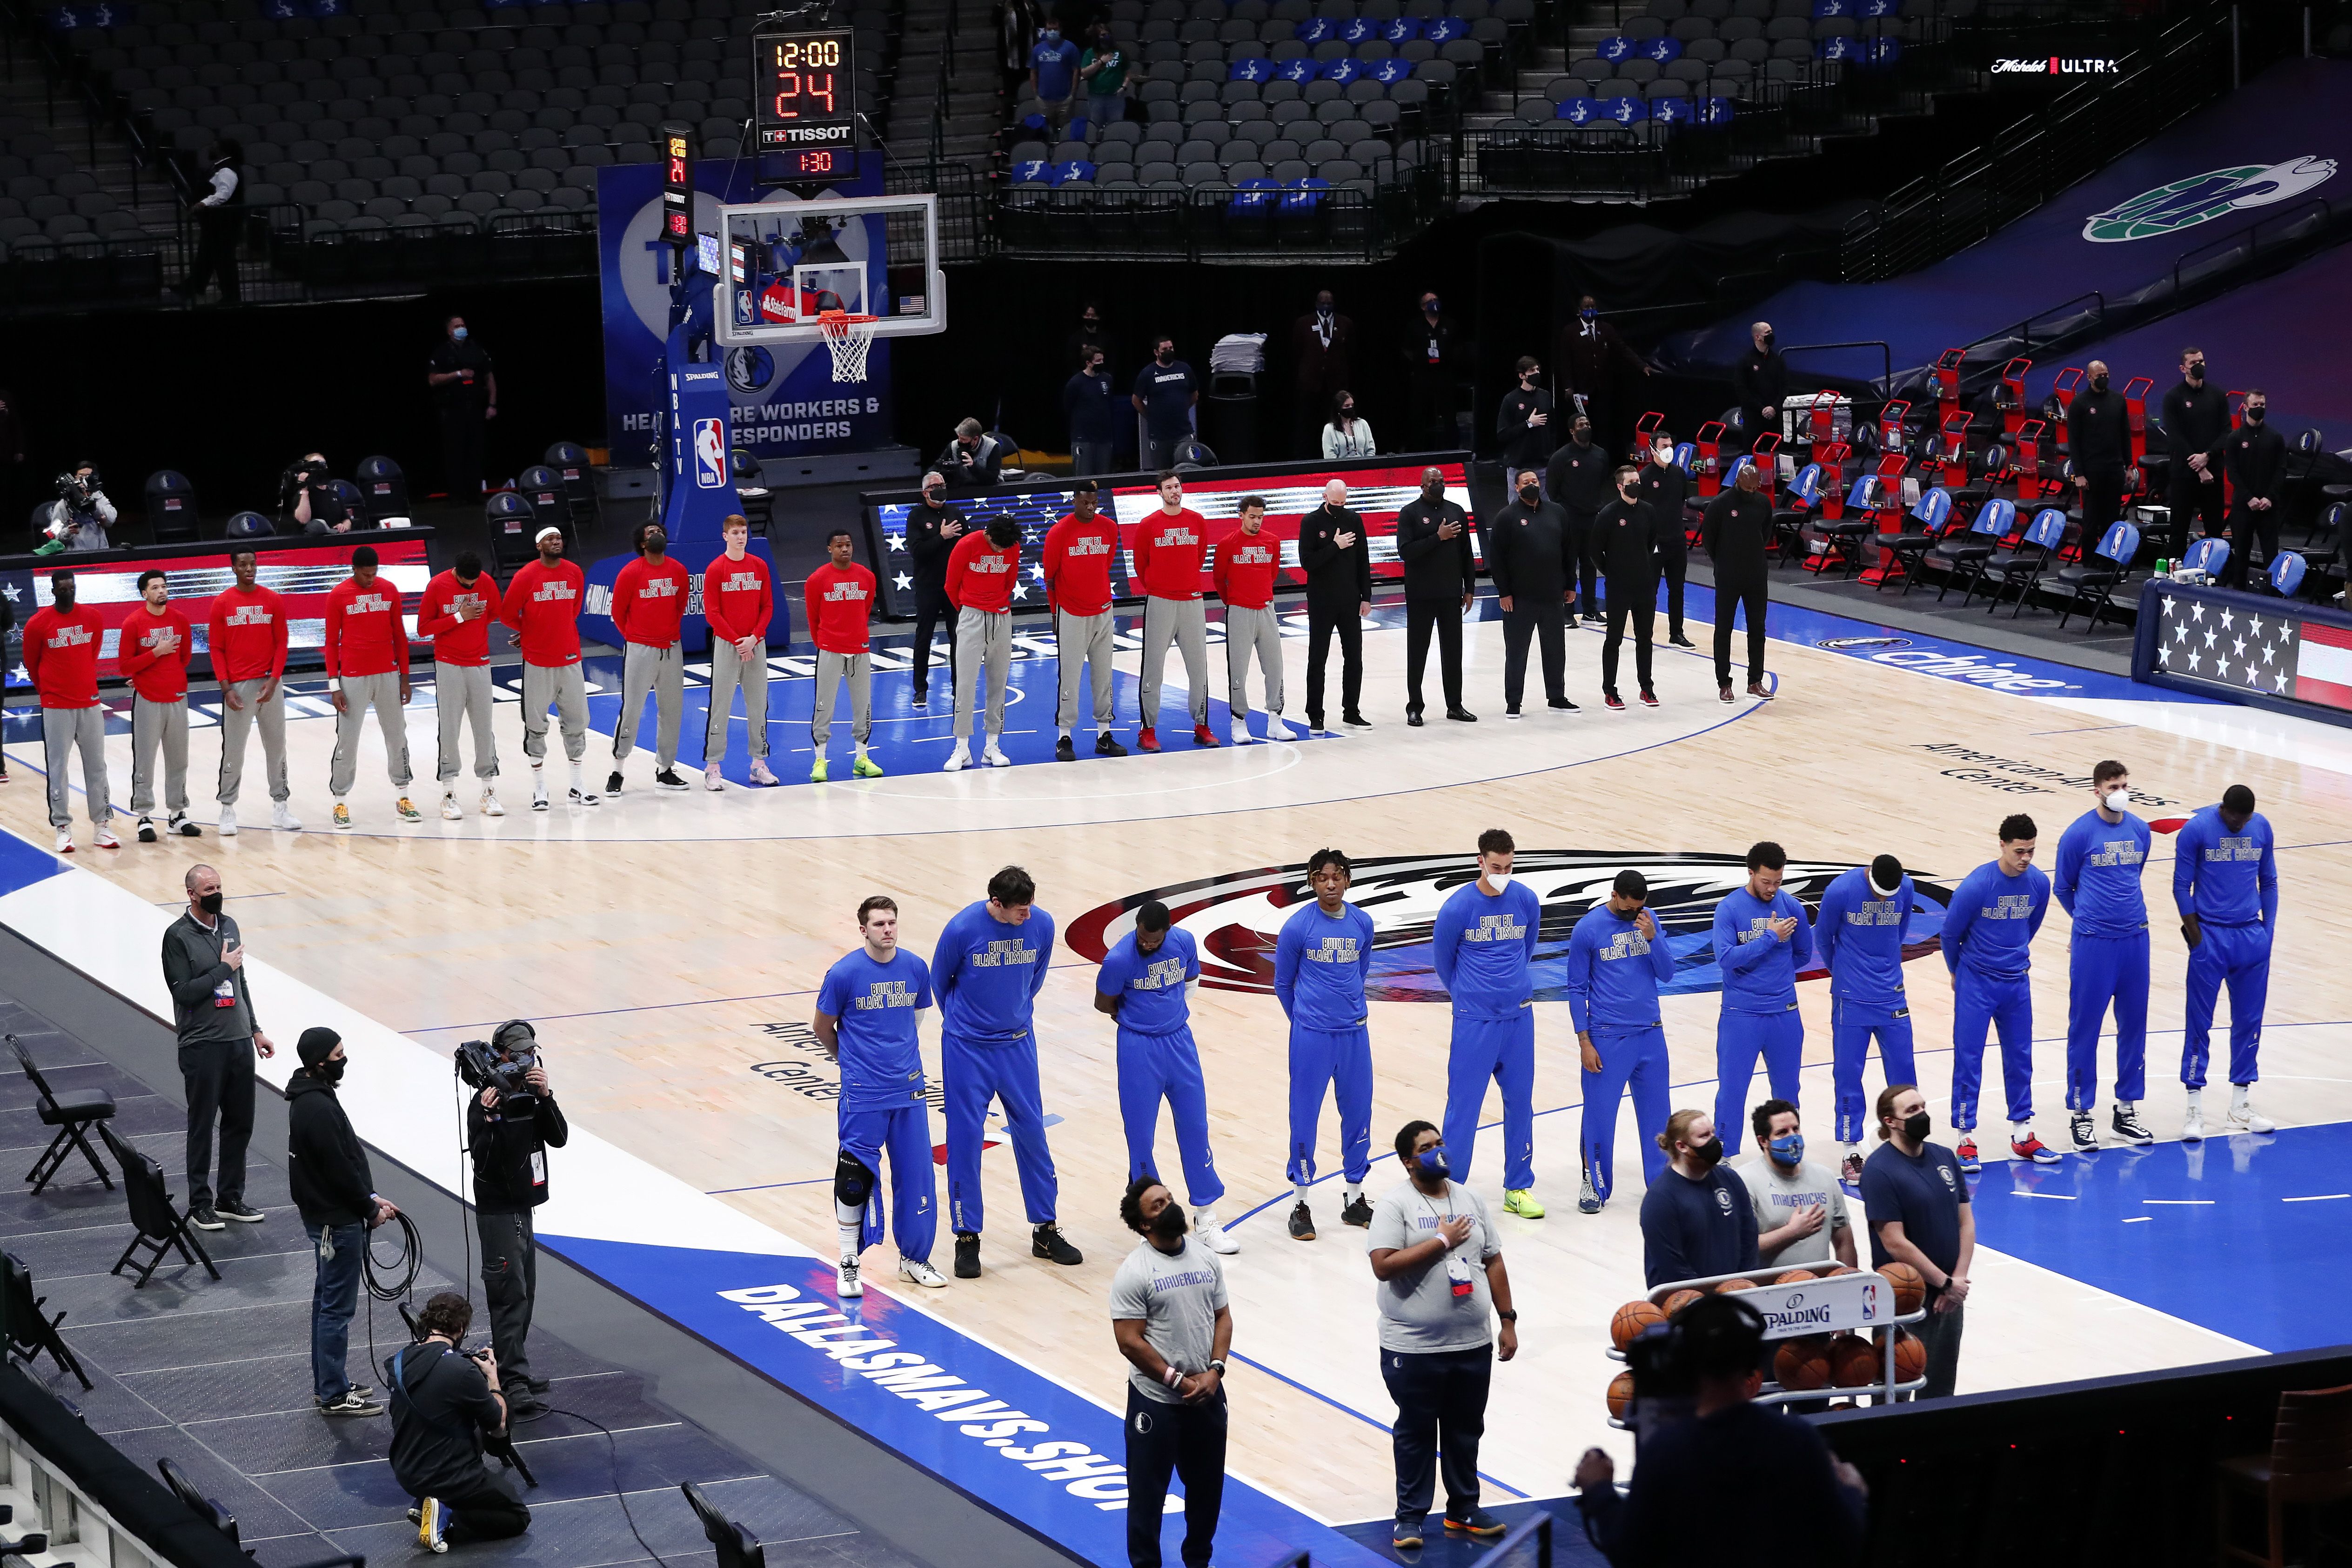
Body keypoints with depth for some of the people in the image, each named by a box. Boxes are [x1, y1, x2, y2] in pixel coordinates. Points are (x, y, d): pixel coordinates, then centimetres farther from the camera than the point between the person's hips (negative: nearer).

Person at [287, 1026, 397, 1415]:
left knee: (327, 1300, 19)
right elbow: (340, 1171, -23)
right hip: (337, 1222, -11)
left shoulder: (311, 1097, 6)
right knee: (337, 1307, -2)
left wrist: (371, 1198, 11)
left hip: (323, 1217, 11)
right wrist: (370, 1209, -10)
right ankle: (334, 1396, 6)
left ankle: (327, 1383, 29)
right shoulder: (319, 1110, -26)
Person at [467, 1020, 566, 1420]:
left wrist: (545, 1097, -18)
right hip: (499, 1211, -8)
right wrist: (489, 1118, -37)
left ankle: (512, 1375, 24)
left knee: (524, 1296, 14)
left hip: (523, 1207, 8)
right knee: (511, 1295, -11)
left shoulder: (532, 1097, 6)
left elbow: (559, 1138, -6)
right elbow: (482, 1159, -25)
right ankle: (514, 1390, -13)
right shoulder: (486, 1102, -16)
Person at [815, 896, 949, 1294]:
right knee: (854, 1179, -1)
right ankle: (849, 1265, 12)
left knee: (917, 1175, 8)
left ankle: (914, 1260, 23)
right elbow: (823, 1028, 2)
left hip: (909, 1089, 4)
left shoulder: (916, 968, 0)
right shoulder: (844, 973, -12)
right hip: (863, 1095, -4)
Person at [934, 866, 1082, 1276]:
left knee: (1031, 1131, 8)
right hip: (967, 1049, -3)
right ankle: (967, 1238, 11)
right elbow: (939, 981, -1)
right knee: (965, 1136, 1)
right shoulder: (963, 929, -20)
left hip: (1017, 1045, 3)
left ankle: (1045, 1230, 20)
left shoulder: (1042, 926, -11)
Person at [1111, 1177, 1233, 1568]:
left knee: (1206, 1486, 17)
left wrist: (1214, 1371, -8)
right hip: (1156, 1401, -5)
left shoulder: (1206, 1258, 3)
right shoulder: (1134, 1274, -15)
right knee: (1148, 1492, 4)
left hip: (1207, 1396, 5)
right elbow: (1129, 1341, -16)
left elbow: (1222, 1317, 7)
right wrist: (1178, 1381, -14)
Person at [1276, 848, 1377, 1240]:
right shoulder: (1298, 927, -10)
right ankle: (1300, 1205, 10)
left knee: (1358, 1114, 10)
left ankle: (1355, 1200, 23)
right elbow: (1283, 984, 3)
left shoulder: (1362, 924, 1)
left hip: (1355, 1034, 4)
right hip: (1311, 1037, -4)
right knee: (1305, 1118, 1)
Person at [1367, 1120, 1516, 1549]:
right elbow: (1383, 1266, -22)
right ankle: (1411, 1516, 17)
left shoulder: (1470, 1199, 8)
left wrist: (1508, 1321, 10)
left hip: (1473, 1343, 5)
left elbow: (1492, 1262, 13)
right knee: (1415, 1432, 7)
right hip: (1414, 1348, -5)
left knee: (1466, 1431, 15)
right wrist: (1442, 1241, -19)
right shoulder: (1396, 1204, -11)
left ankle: (1464, 1509, 29)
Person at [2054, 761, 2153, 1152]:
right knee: (2085, 1028, 1)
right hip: (2093, 944, -4)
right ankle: (2081, 1114, 9)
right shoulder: (2079, 834, -8)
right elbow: (2062, 888, 4)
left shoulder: (2141, 832, 4)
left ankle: (2127, 1109, 21)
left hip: (2135, 940, 4)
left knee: (2134, 1026, 10)